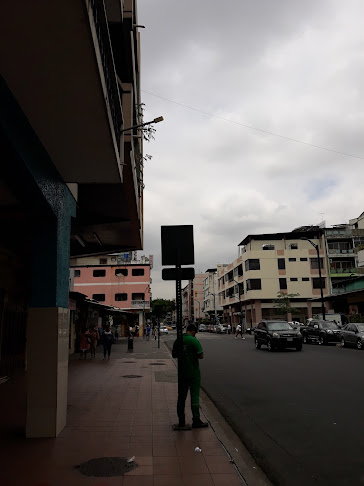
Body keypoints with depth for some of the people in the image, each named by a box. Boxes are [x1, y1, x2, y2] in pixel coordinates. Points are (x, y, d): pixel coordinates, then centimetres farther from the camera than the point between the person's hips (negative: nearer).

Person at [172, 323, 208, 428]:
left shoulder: (177, 341, 3)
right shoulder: (194, 340, -15)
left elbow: (174, 355, 12)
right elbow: (201, 356, -15)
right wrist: (194, 355, 3)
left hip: (182, 372, 5)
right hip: (194, 373, -5)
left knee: (181, 396, 12)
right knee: (195, 396, 2)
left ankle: (181, 421, 19)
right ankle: (196, 421, 6)